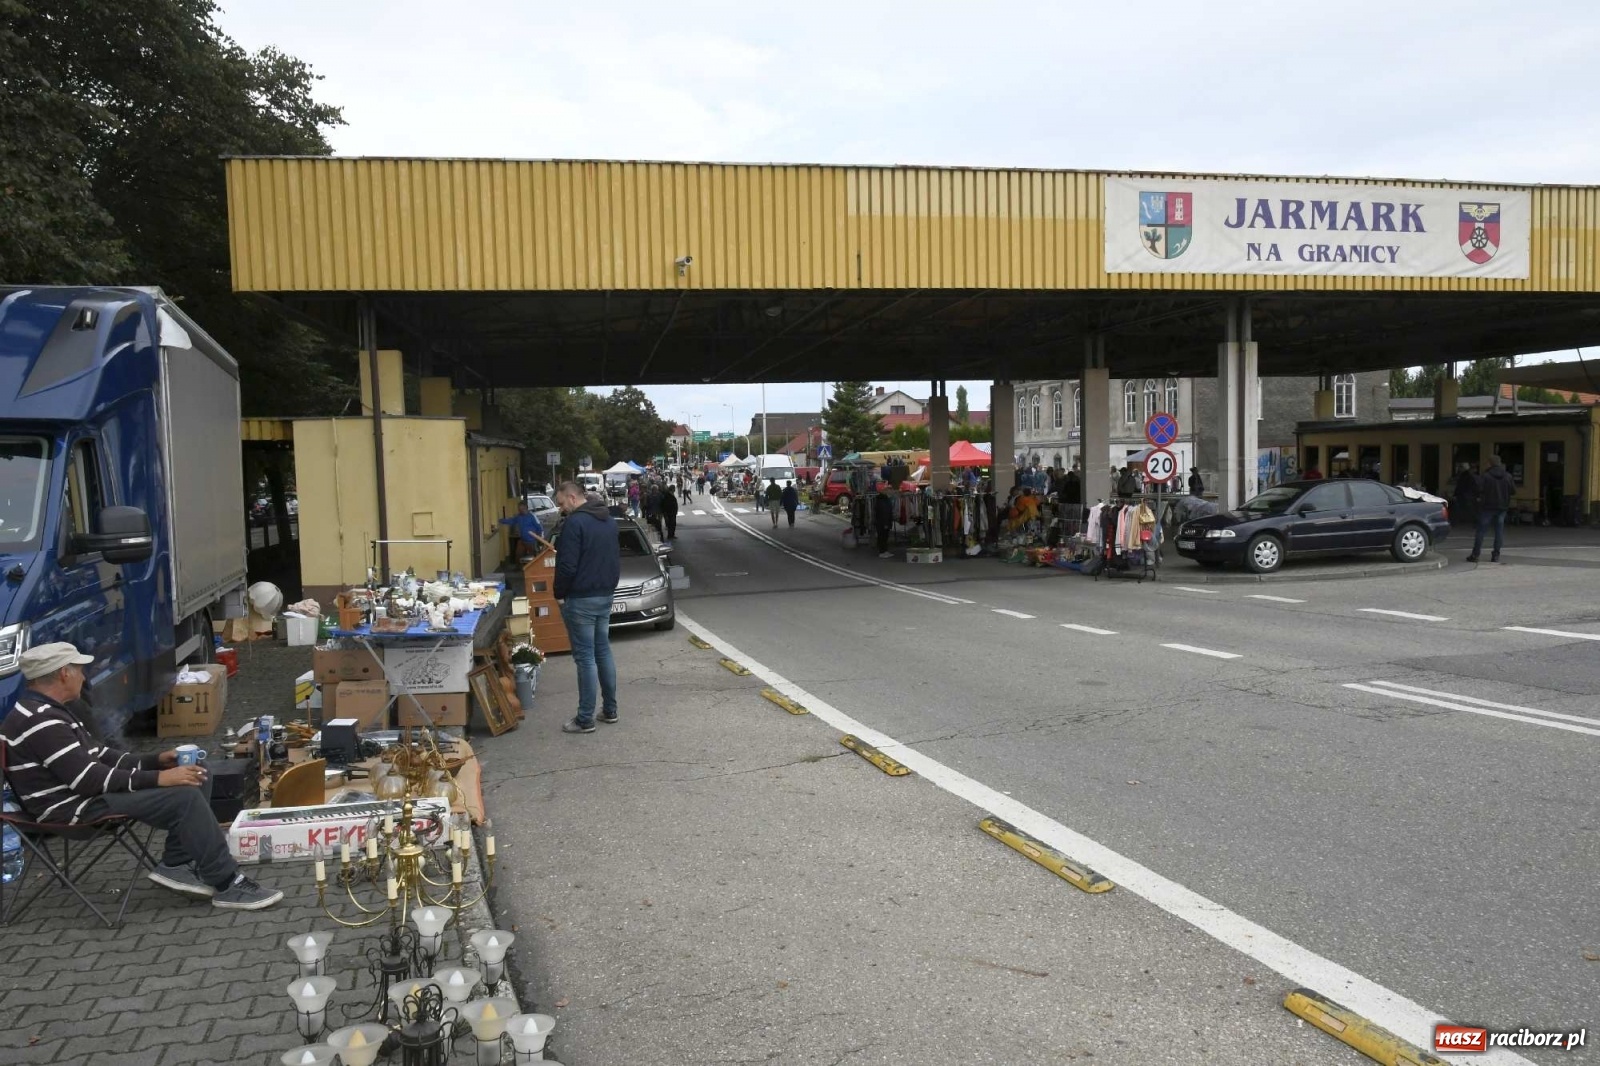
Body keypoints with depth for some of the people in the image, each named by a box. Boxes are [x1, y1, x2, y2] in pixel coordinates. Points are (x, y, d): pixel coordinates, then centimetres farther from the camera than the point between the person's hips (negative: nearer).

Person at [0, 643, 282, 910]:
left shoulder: (47, 712, 14)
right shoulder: (40, 722, -21)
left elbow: (98, 755, 18)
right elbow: (87, 779, -25)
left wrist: (155, 761, 6)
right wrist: (157, 778, -23)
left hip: (85, 794, 11)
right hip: (71, 808, -11)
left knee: (196, 777, 3)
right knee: (185, 797, -24)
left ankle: (176, 865, 3)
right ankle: (227, 886, -18)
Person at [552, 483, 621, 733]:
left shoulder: (575, 522, -17)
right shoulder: (609, 520, 11)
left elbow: (567, 565, -20)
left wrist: (559, 594, -7)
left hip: (581, 599, -9)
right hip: (606, 595, 9)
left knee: (585, 657, -4)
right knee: (603, 651, 16)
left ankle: (585, 720, 1)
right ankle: (610, 710, 22)